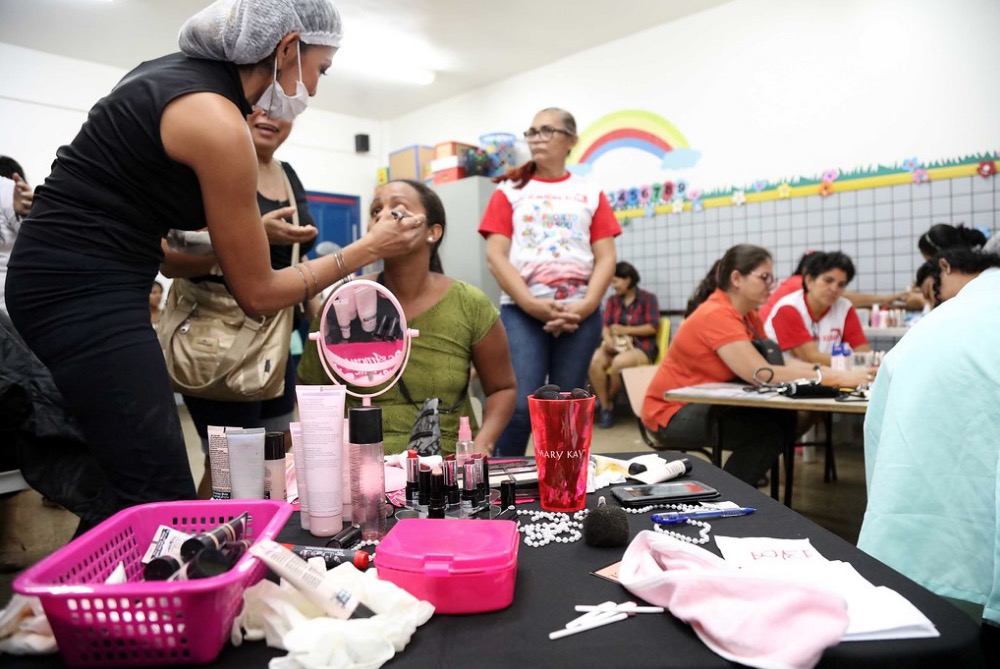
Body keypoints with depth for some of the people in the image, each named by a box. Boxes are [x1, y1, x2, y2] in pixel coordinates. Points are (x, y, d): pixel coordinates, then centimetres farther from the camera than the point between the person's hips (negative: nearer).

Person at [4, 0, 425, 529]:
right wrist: (366, 249, -3)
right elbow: (258, 293, -10)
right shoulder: (217, 122, -16)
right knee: (167, 506, -7)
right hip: (88, 297, -10)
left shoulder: (175, 70, 10)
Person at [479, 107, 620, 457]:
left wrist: (586, 305, -11)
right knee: (520, 404, -11)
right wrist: (531, 304, -13)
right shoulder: (510, 191, 10)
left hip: (580, 314, 2)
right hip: (522, 311, -2)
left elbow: (606, 258, 6)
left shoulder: (590, 195, 13)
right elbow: (496, 255, -1)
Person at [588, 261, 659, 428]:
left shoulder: (648, 298, 6)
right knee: (594, 362, -31)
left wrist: (626, 330, -11)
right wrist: (608, 338, -18)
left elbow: (653, 327, -5)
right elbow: (605, 325, 5)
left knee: (618, 363, -38)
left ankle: (610, 401, -10)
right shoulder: (612, 300, 18)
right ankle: (605, 407, -20)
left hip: (641, 347, -4)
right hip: (614, 346, 4)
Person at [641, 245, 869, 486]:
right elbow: (761, 374, -30)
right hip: (673, 414, -9)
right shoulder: (716, 315, -23)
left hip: (703, 405, 9)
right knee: (767, 431, -19)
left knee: (785, 420, -3)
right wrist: (837, 378, -29)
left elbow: (781, 362, -2)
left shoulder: (747, 316, 5)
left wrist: (834, 372, -17)